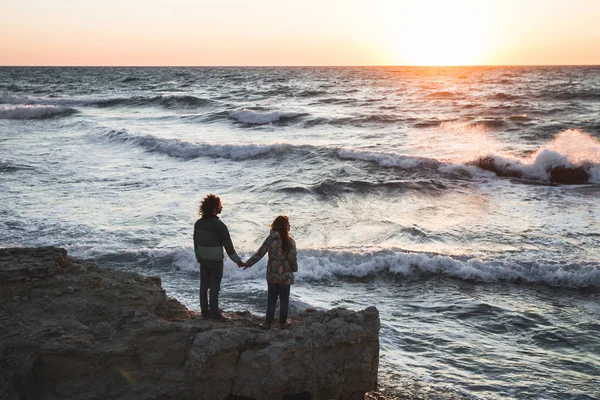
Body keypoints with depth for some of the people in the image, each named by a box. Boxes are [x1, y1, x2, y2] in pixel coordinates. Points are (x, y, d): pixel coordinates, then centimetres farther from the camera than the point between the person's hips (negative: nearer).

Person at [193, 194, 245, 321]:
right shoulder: (219, 225, -19)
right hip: (215, 261, -6)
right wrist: (237, 261, -8)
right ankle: (214, 313, 6)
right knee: (214, 287, 1)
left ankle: (205, 310, 21)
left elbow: (196, 242, 10)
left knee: (204, 285, 13)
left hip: (203, 259, 6)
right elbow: (228, 245, -16)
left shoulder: (198, 223, 1)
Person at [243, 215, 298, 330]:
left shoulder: (270, 239, -3)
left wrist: (248, 263, 12)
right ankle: (283, 322, 19)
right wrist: (295, 268, 8)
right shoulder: (289, 241, -14)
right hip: (285, 275, -3)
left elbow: (259, 254, 0)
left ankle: (268, 322, 16)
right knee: (284, 300, 11)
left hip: (272, 274, 3)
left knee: (271, 299, 14)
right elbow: (292, 258, -12)